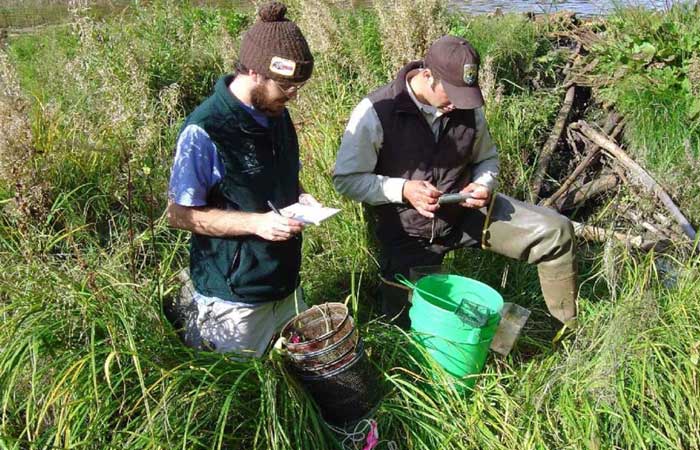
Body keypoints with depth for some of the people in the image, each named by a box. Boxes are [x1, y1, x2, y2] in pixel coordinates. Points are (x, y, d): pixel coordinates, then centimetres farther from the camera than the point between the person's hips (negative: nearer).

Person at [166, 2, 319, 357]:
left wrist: (300, 198, -4)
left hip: (286, 283, 7)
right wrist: (256, 223, -25)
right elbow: (180, 214, -15)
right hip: (233, 297, -7)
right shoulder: (204, 132, -20)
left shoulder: (278, 115, 3)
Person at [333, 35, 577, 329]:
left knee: (556, 231, -11)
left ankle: (569, 329, 9)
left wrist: (484, 185, -14)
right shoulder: (376, 111, -21)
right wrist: (403, 190, -29)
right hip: (407, 232, -3)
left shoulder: (468, 107, -8)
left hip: (466, 212, 3)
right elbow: (345, 179, -16)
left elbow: (487, 158, 9)